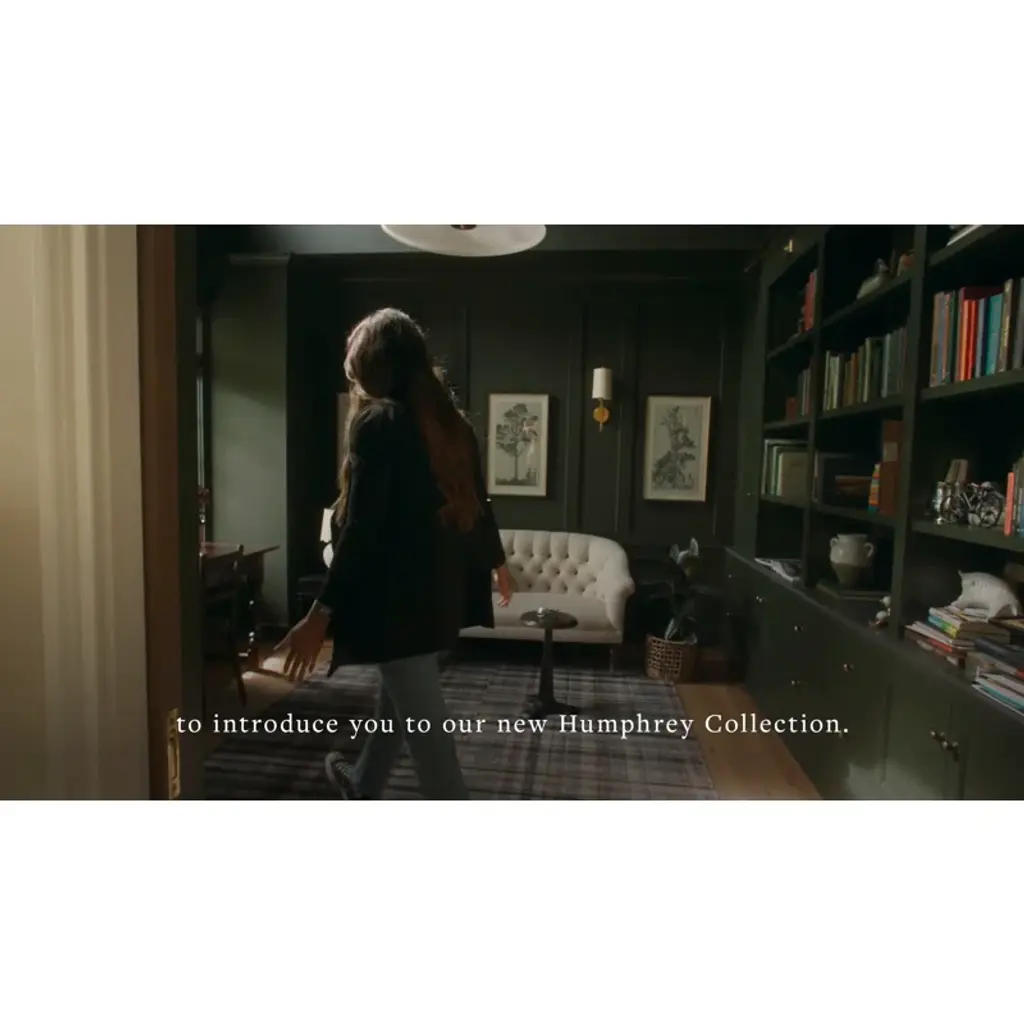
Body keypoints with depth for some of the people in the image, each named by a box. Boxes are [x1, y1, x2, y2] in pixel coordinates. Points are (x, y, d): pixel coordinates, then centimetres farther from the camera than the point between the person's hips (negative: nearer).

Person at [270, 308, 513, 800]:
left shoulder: (378, 423, -14)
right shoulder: (451, 420, 8)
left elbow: (361, 529, -20)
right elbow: (474, 502, 15)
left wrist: (321, 612, -17)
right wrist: (496, 562, 29)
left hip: (400, 595, -9)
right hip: (446, 591, 9)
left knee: (425, 728, 2)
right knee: (401, 696, 26)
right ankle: (363, 784, 49)